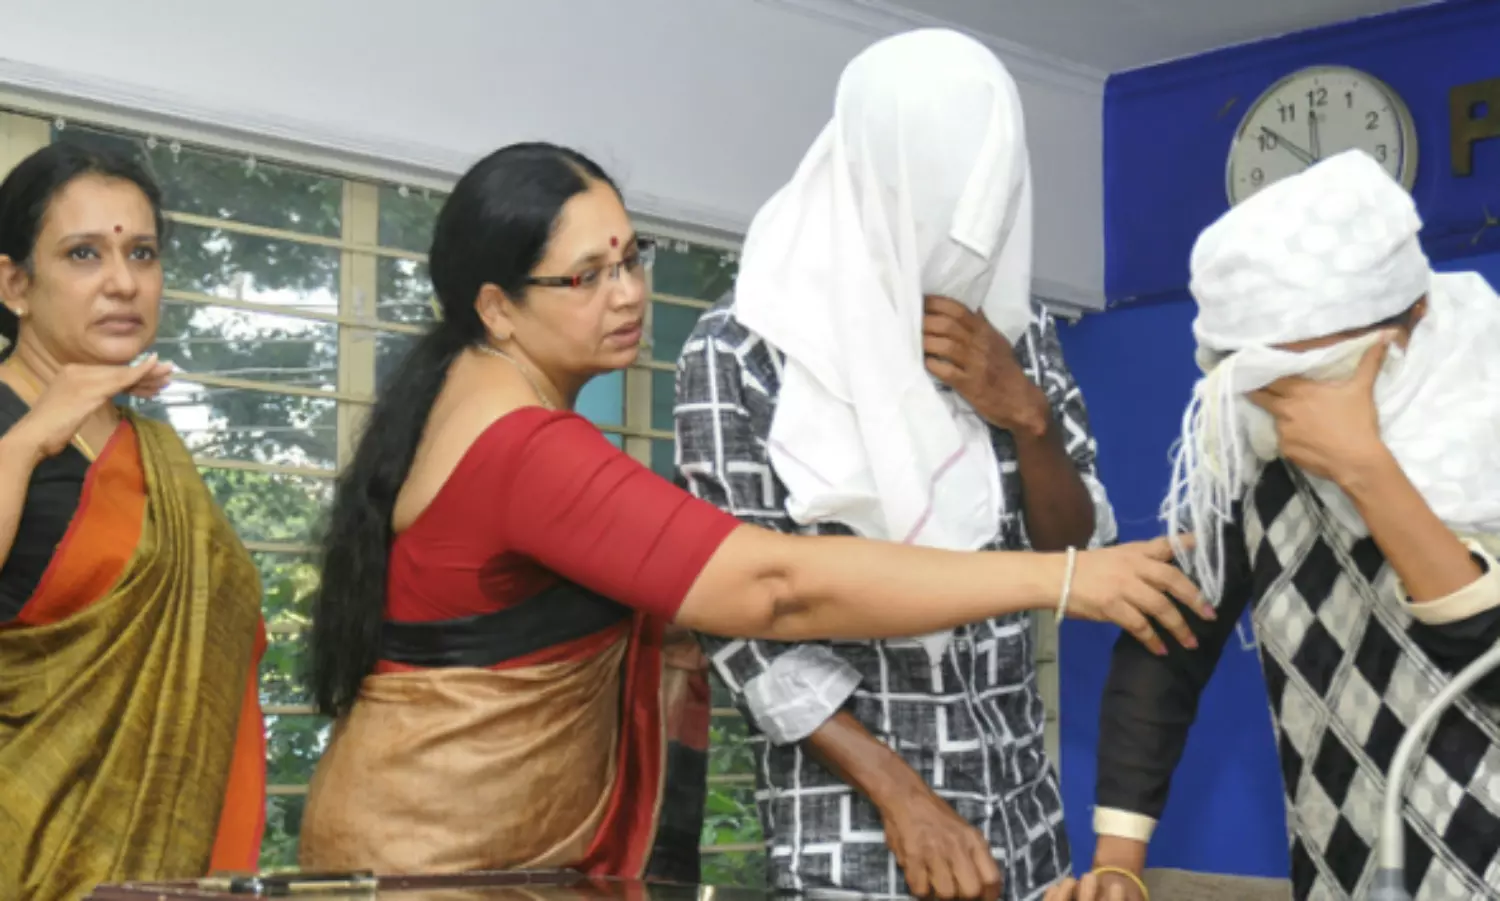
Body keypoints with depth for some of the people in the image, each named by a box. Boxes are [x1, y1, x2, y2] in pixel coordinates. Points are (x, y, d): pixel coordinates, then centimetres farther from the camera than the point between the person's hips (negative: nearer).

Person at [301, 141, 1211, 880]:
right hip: (441, 855, -10)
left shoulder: (486, 402, 9)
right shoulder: (523, 446, -25)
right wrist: (1060, 578, -31)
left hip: (488, 837, 10)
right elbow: (774, 584, -32)